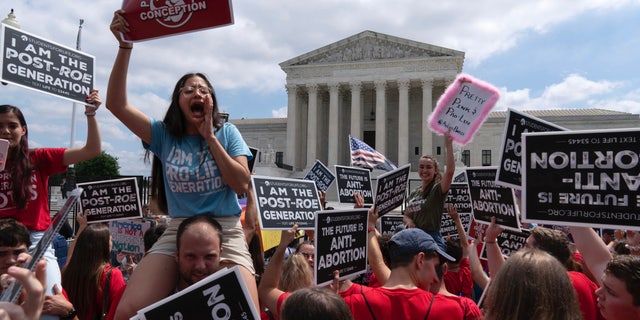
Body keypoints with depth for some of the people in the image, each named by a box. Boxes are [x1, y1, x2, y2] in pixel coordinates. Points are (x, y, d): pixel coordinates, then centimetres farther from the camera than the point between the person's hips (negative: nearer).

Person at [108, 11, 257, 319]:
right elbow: (117, 104, -7)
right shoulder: (163, 134, 5)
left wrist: (210, 137, -8)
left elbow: (242, 184, -7)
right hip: (177, 231, 1)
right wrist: (125, 46, -16)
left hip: (226, 233, -1)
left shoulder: (227, 133, 4)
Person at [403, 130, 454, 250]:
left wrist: (449, 146, -27)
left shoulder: (438, 190, -6)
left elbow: (450, 171, -24)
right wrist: (408, 220, -2)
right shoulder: (414, 193, 13)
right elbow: (405, 215, 22)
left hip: (432, 239, -6)